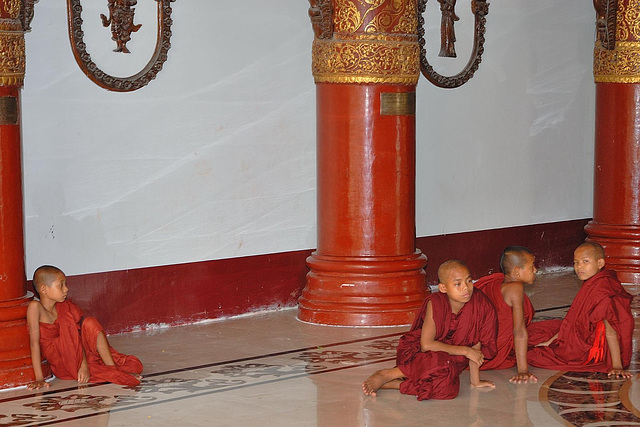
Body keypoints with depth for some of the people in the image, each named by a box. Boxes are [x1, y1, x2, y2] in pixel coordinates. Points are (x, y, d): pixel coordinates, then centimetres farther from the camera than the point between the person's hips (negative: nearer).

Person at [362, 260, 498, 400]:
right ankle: (386, 375, -20)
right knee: (440, 364, -39)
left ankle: (395, 383, -16)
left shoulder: (478, 303, -12)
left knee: (448, 388, -31)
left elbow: (475, 343, -5)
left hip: (450, 357, 4)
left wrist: (475, 381, -3)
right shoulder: (435, 303, -19)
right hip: (417, 351, -3)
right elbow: (426, 344, -22)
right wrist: (464, 351, -20)